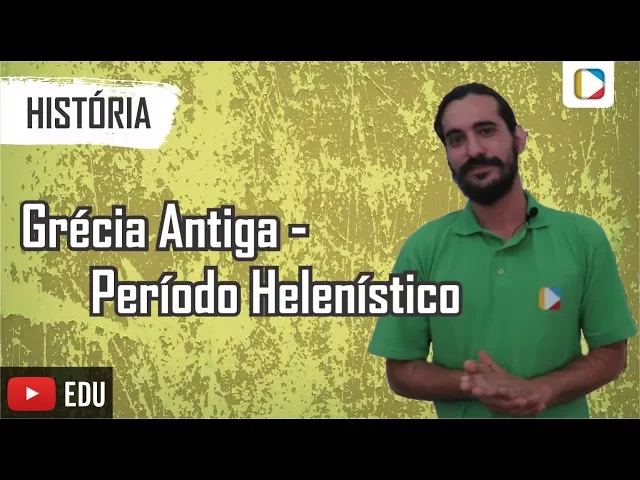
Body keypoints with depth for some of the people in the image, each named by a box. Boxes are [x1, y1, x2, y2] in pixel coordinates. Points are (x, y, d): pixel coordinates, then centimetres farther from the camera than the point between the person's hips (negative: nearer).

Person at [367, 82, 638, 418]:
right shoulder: (421, 250, -9)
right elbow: (400, 371, -5)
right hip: (461, 412, 0)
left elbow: (612, 354, -3)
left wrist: (541, 390, -21)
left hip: (560, 411, 0)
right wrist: (471, 384, -23)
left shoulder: (584, 238, -8)